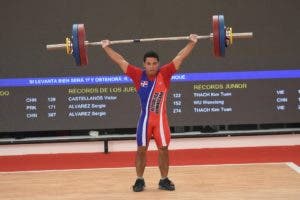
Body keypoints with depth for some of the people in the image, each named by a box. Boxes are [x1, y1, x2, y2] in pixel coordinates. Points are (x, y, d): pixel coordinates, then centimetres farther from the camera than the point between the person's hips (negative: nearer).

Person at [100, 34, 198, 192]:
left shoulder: (165, 74, -3)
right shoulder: (138, 75, -2)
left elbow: (180, 58, -1)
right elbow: (120, 61, 3)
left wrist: (192, 43, -2)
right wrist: (106, 47, 5)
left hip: (161, 119, 0)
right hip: (144, 118, 0)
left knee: (163, 149, 6)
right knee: (141, 149, 4)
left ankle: (164, 180, 17)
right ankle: (139, 180, 15)